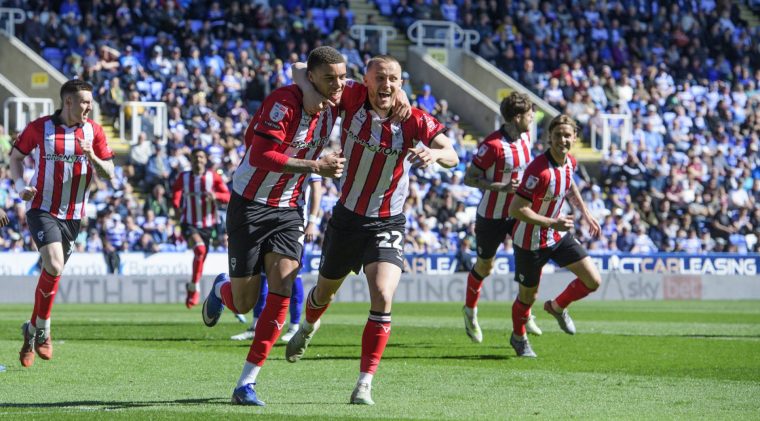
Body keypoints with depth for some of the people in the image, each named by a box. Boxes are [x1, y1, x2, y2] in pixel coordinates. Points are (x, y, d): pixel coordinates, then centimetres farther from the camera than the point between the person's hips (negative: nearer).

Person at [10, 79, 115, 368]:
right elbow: (16, 156, 9)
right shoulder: (39, 127, -6)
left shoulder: (93, 131, 1)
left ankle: (32, 330, 29)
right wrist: (20, 184, -8)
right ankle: (42, 330, -4)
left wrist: (91, 157, -19)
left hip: (73, 215, 4)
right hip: (42, 209, -4)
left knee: (52, 273, 10)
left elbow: (109, 174, 1)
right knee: (54, 267, -21)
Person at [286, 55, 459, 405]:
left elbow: (452, 156, -22)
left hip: (388, 224, -2)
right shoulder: (353, 99, -13)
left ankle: (365, 384, -12)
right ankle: (307, 327, 58)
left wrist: (435, 153, -45)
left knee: (382, 297, -21)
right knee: (325, 291, 22)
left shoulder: (414, 120, -15)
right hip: (347, 216, 2)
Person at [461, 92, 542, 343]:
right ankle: (470, 311, 35)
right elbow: (469, 178, -21)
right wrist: (501, 187, -30)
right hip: (492, 216, -6)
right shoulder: (493, 145, -25)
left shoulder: (525, 136, -1)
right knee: (484, 267, 9)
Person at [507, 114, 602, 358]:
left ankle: (557, 307, 29)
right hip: (531, 241, -7)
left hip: (558, 236, 7)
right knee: (528, 296, 10)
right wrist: (552, 223, -31)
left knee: (593, 281, 1)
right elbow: (516, 210, -31)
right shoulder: (539, 170, -31)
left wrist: (585, 213, 16)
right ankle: (518, 338, 40)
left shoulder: (570, 162, -5)